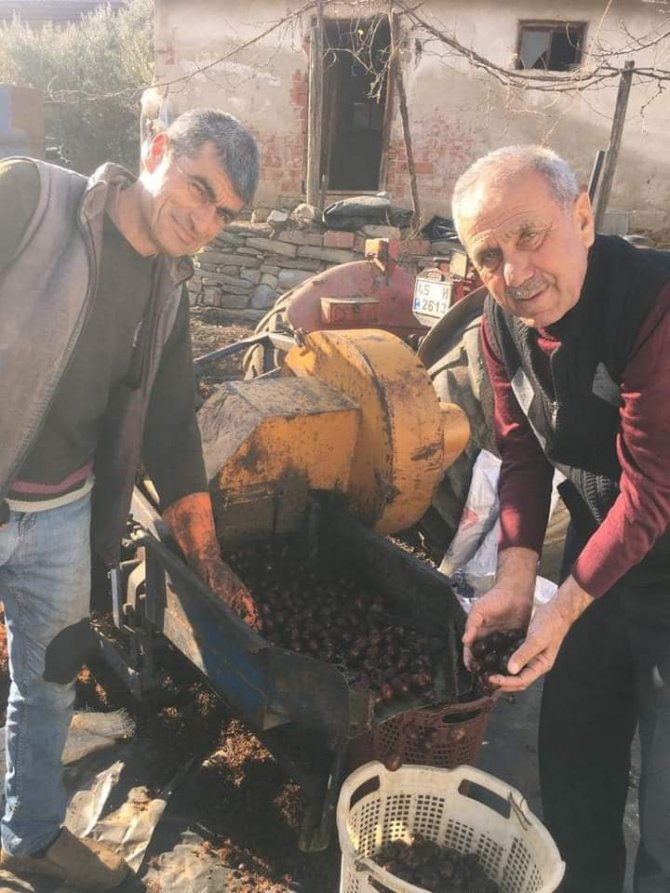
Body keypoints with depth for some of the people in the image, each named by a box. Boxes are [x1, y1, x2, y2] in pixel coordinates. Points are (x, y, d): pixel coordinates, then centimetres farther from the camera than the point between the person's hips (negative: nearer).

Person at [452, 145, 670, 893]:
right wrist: (515, 578, -10)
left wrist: (564, 608, -22)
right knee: (569, 749, 20)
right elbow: (523, 455, -1)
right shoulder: (501, 323, -6)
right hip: (599, 547, 7)